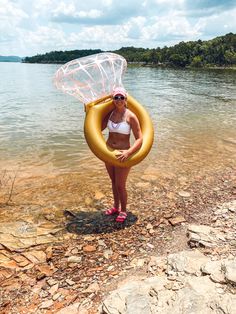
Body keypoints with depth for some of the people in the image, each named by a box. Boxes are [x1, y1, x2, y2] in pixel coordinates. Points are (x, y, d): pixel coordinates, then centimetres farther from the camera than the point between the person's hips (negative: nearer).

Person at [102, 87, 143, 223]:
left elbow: (140, 139, -17)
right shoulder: (110, 114, -1)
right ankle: (116, 206, 39)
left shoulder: (131, 116, -16)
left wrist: (128, 152, -29)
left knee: (120, 185, 4)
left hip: (122, 155, -5)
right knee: (113, 182, 19)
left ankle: (123, 210, 27)